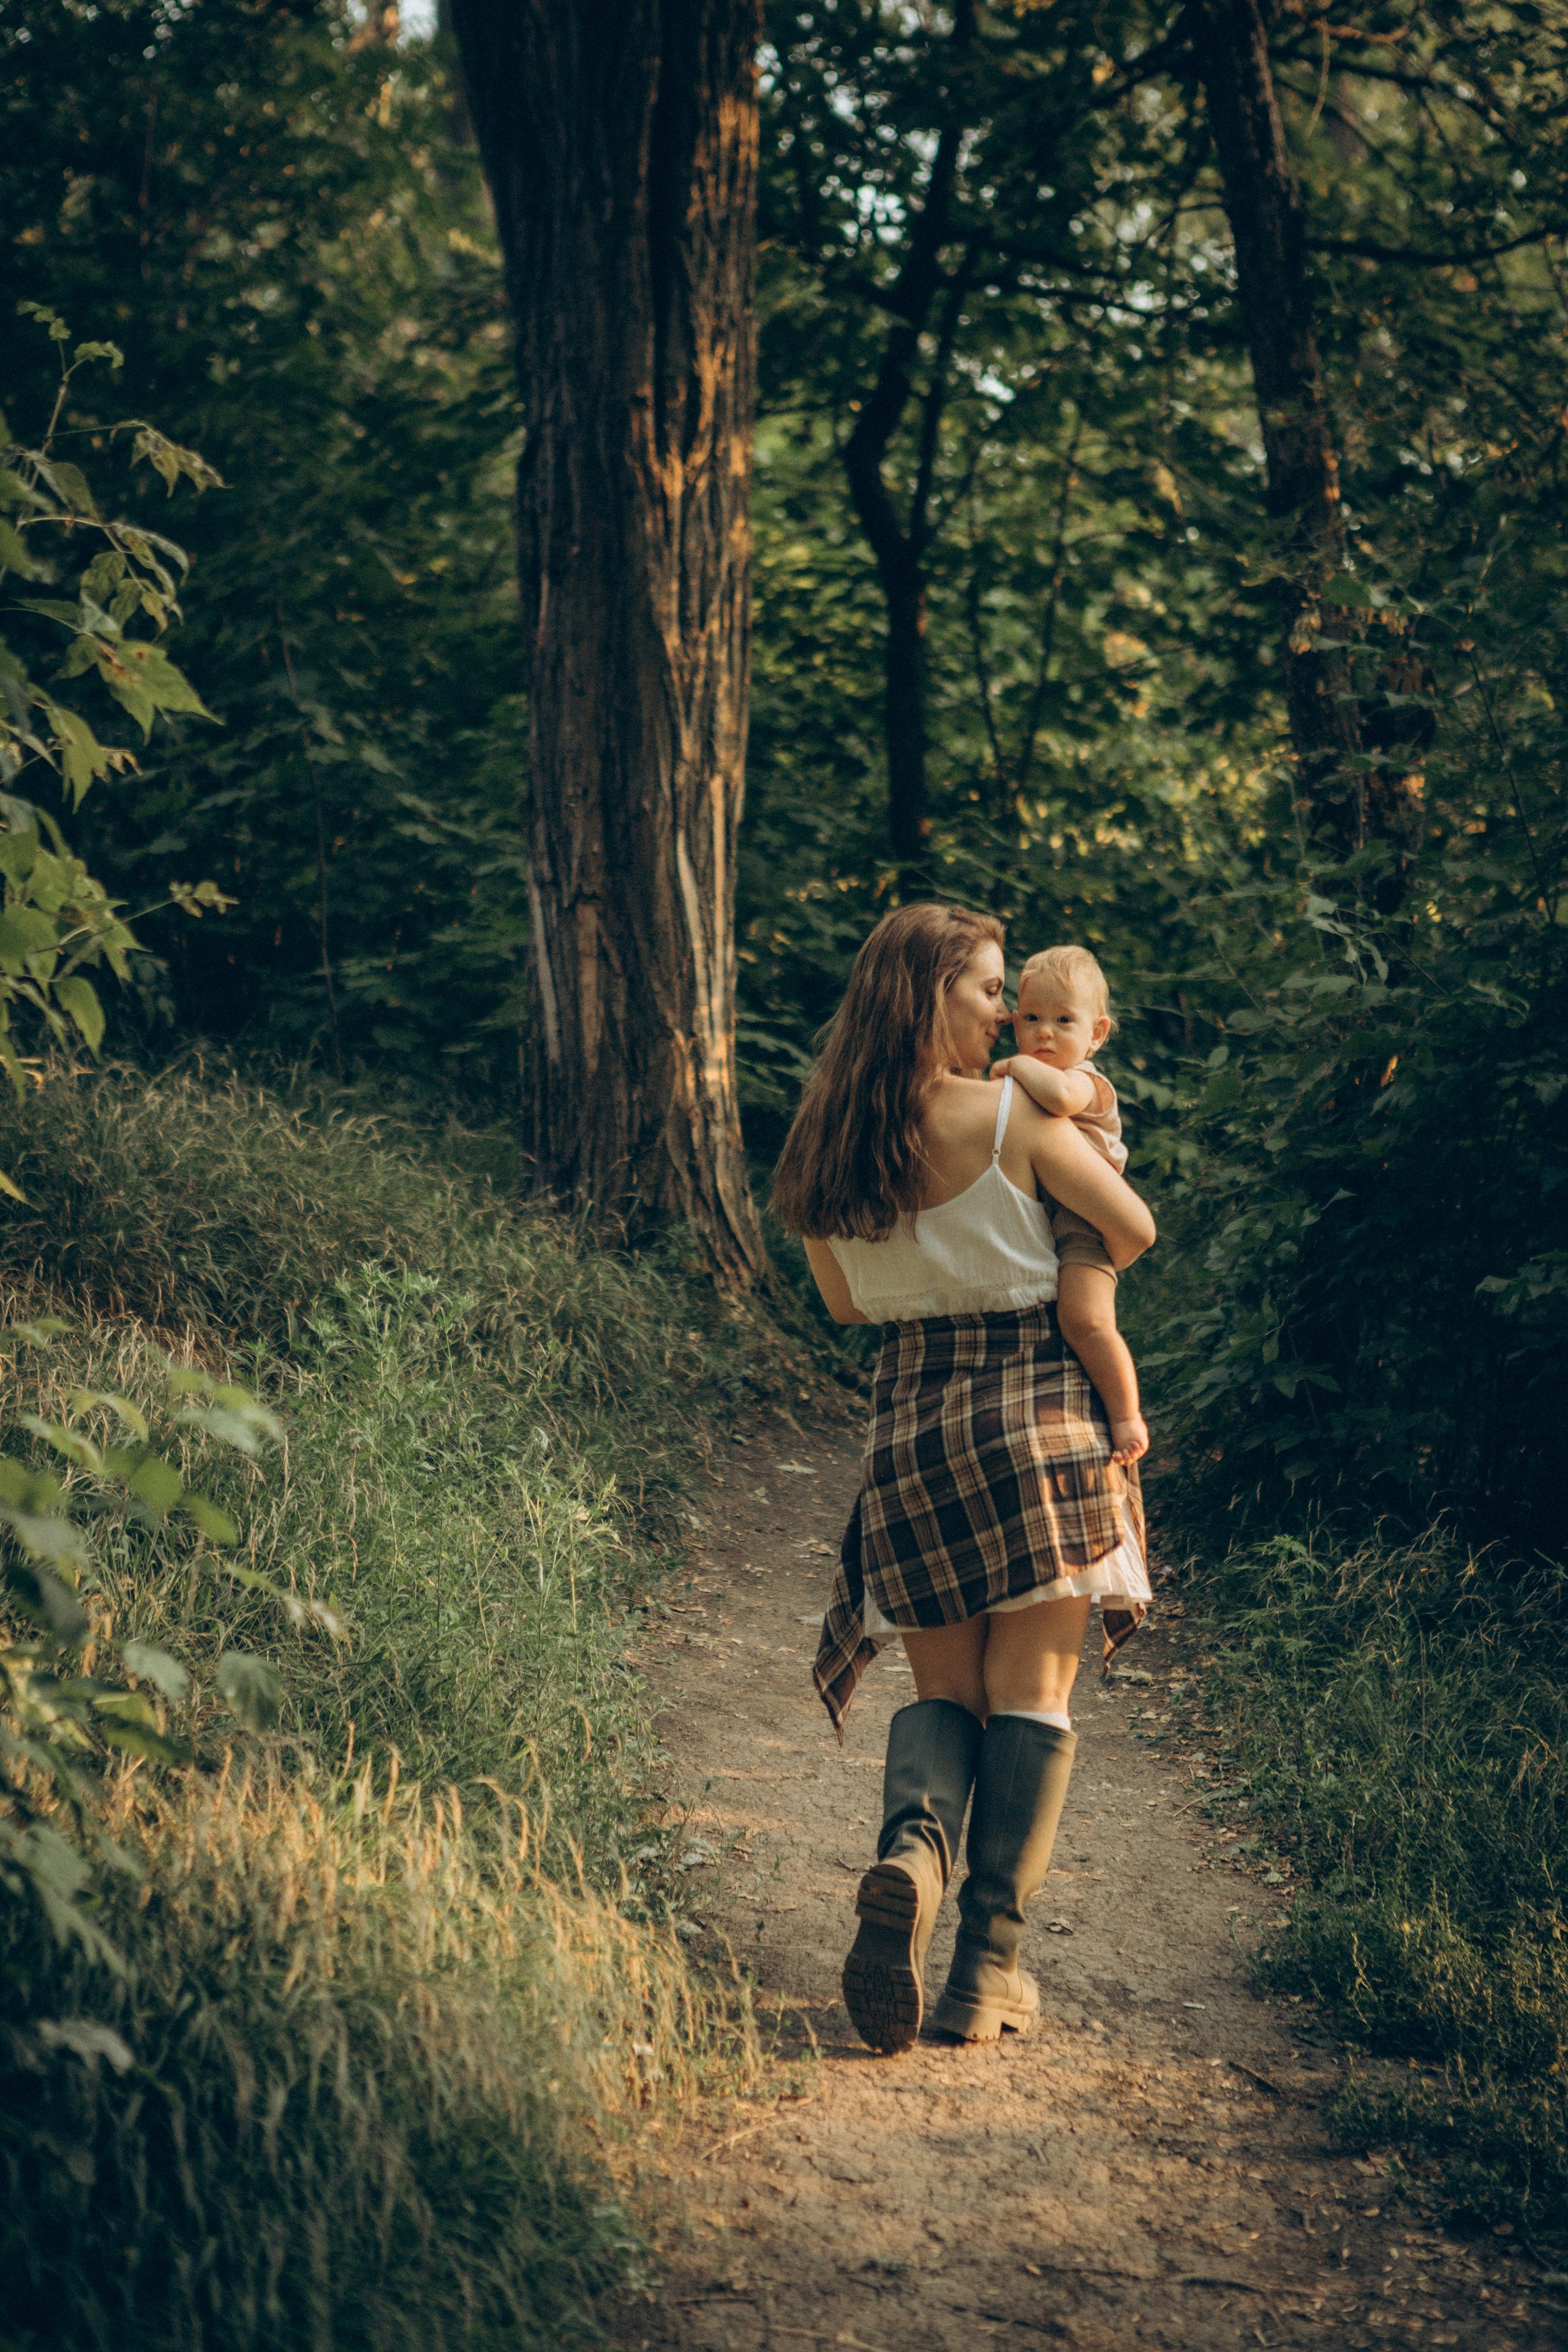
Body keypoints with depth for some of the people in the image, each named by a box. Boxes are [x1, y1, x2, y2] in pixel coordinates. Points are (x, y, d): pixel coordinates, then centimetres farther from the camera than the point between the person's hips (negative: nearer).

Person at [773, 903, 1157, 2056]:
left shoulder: (829, 1147, 4)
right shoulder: (1013, 1115, -9)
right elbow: (1134, 1229, -1)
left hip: (909, 1421, 4)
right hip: (1039, 1407, -4)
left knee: (945, 1690, 13)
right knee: (1030, 1695, 3)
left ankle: (913, 1846, -18)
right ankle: (991, 1964, -1)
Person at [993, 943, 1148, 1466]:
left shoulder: (1084, 1081, -8)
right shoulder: (1027, 1086, 20)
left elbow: (1058, 1096, -36)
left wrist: (1017, 1065, -19)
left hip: (1079, 1228, -10)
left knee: (1085, 1319, -29)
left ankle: (1127, 1417, -16)